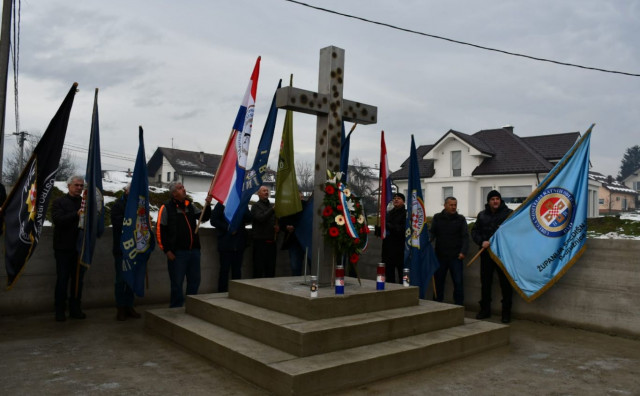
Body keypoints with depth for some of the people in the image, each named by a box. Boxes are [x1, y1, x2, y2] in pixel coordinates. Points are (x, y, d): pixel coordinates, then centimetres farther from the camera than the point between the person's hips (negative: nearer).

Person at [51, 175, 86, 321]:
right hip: (64, 248, -3)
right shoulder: (59, 202, 0)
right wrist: (76, 214, -26)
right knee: (62, 279, 3)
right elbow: (57, 220, -15)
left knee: (78, 279, 9)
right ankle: (60, 311, 13)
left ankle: (75, 309, 19)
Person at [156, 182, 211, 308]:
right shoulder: (166, 208, -5)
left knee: (195, 281, 12)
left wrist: (207, 205, -4)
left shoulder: (189, 205, 13)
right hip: (177, 252, -6)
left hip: (194, 250, 6)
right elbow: (160, 230, -7)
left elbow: (204, 217, 14)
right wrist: (166, 250, -11)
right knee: (177, 282, 3)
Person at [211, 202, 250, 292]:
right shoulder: (221, 204, 0)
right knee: (224, 269, 1)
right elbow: (213, 220, -5)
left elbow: (249, 218, 1)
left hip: (239, 243, 4)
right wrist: (227, 228, -13)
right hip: (225, 243, -4)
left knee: (237, 270, 9)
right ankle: (222, 293, 8)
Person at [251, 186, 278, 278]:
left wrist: (277, 227, 6)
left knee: (271, 269, 8)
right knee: (259, 268, -4)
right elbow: (261, 218, -17)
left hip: (271, 241, 6)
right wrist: (273, 210, -23)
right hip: (260, 241, -6)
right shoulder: (256, 206, 0)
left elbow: (276, 221, 27)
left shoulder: (271, 206, 19)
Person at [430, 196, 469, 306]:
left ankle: (459, 305, 8)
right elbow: (432, 232, 3)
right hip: (440, 256, 1)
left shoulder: (461, 219, 5)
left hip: (455, 256, -1)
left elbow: (465, 236, 0)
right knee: (438, 282, 8)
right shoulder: (437, 218, 7)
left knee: (458, 282, -1)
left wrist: (463, 252, -12)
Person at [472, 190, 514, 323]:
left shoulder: (509, 213, -1)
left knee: (505, 282, 0)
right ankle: (485, 309, 24)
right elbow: (474, 231, 10)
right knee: (485, 282, 11)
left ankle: (506, 312, 12)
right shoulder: (482, 215, 11)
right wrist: (482, 242, -7)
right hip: (486, 253, 4)